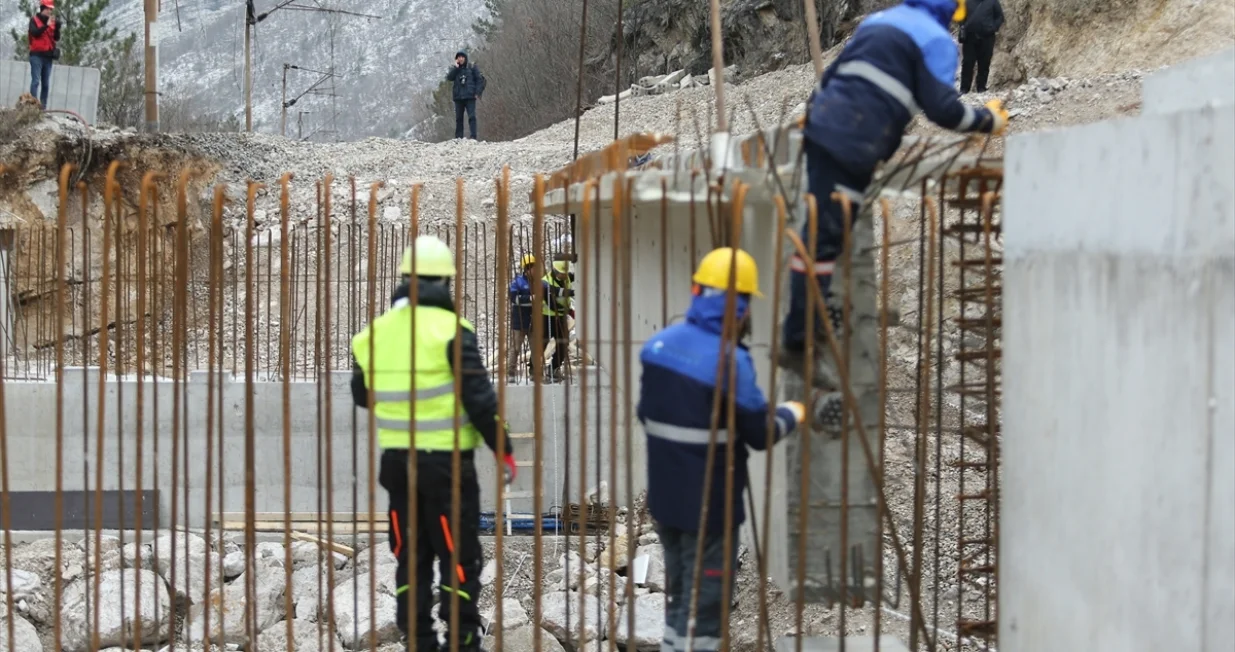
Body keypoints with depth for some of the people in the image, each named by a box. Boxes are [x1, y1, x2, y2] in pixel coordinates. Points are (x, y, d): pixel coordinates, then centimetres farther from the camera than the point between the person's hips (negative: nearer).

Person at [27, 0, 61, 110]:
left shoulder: (52, 21, 13)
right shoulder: (34, 20, 0)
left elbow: (56, 38, 7)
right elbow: (35, 33, -16)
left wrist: (57, 27, -9)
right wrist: (47, 25, -21)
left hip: (48, 56, 5)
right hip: (37, 55, -5)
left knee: (46, 83, 2)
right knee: (36, 81, -12)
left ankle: (43, 106, 3)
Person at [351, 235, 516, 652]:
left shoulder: (374, 334, 3)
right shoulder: (451, 331, -14)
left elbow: (362, 395, 15)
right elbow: (480, 398, -14)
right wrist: (502, 450, -4)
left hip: (397, 460, 5)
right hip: (447, 461, -5)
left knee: (411, 555, 13)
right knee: (459, 555, 3)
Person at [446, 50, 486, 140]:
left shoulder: (472, 67, 4)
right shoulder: (455, 69, 13)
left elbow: (480, 79, 1)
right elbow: (449, 78, -2)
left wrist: (477, 93, -8)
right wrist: (456, 67, -8)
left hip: (470, 96, -3)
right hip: (458, 97, 3)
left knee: (472, 116, -12)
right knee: (459, 118, 5)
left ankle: (473, 137, -15)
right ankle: (458, 138, 8)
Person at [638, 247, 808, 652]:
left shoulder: (659, 345, 2)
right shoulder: (729, 360, -21)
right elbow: (761, 434, -14)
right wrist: (790, 414, 6)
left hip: (665, 496, 7)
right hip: (709, 504, -7)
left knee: (678, 591, 20)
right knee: (706, 601, 2)